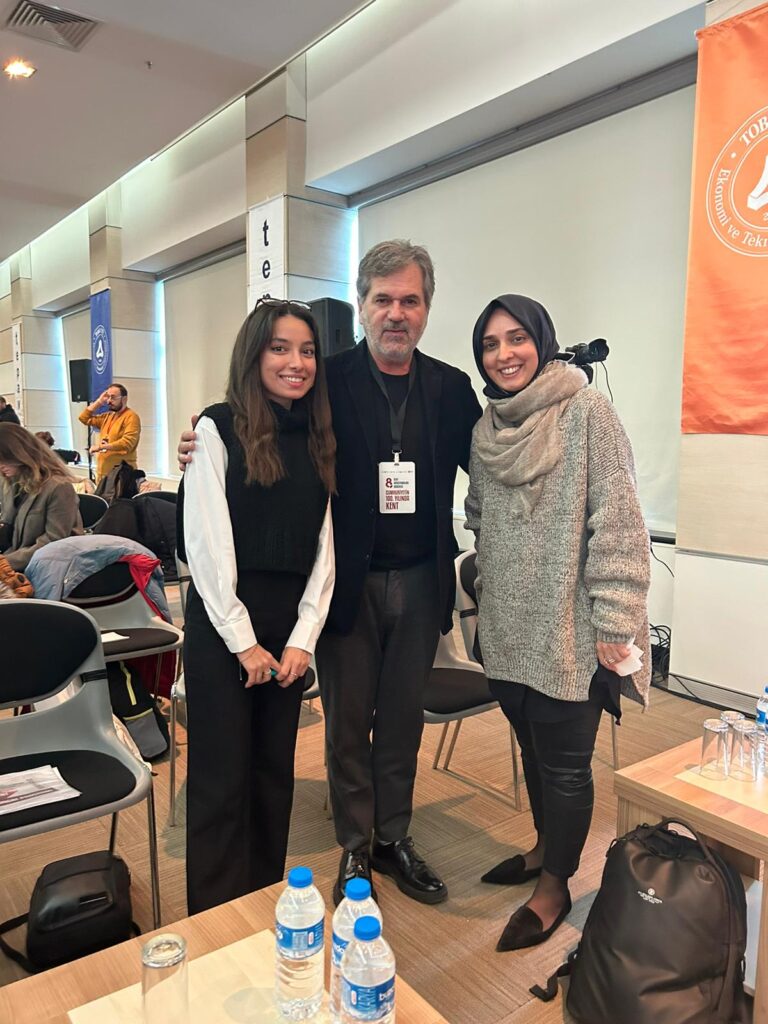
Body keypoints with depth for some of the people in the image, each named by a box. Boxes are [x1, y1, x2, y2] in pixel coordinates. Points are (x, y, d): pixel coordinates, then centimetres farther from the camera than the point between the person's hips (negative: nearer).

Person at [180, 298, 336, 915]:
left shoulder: (319, 439, 8)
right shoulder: (220, 428, -6)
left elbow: (324, 545, 5)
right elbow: (206, 543, -11)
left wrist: (303, 637, -3)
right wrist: (244, 641, -11)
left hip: (291, 629, 5)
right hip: (222, 625, -4)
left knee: (275, 772, 15)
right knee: (222, 781, 4)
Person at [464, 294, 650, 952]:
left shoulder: (587, 411, -11)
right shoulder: (487, 428, 9)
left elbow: (618, 524, -15)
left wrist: (614, 626, -16)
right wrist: (486, 597, 13)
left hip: (568, 631, -6)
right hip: (507, 629, 6)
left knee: (564, 764, 8)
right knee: (532, 748, 21)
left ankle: (555, 886, 29)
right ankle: (545, 847, 44)